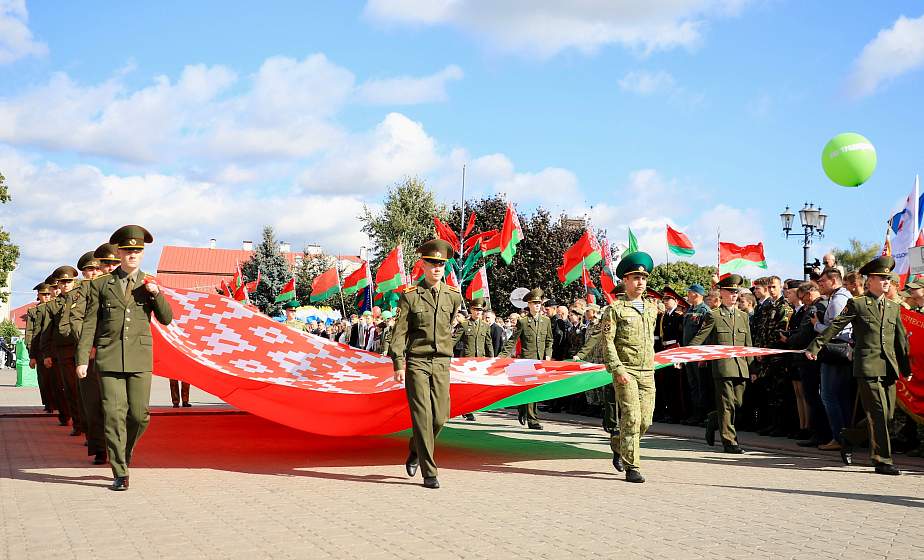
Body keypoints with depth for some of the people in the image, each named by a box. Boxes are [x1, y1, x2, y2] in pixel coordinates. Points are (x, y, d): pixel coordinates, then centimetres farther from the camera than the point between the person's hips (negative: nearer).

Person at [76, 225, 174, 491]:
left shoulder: (150, 284, 10)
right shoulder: (101, 284, 6)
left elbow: (166, 319, 5)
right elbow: (89, 324, 5)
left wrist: (157, 294, -12)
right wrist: (82, 359, -1)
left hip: (140, 358, 1)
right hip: (109, 358, -1)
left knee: (139, 415, -2)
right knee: (114, 415, -5)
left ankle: (123, 455, 27)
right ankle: (120, 473, 2)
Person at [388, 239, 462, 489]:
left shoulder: (454, 295, 6)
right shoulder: (409, 295, -3)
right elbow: (400, 332, -4)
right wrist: (398, 364, -10)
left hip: (441, 363, 3)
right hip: (416, 362, -3)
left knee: (440, 416, -1)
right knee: (422, 416, -6)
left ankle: (415, 452, 28)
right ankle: (429, 473, 0)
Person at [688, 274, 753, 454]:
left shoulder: (743, 316, 17)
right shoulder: (713, 316, 1)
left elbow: (748, 344, 18)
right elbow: (699, 339, -3)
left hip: (741, 368, 5)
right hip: (722, 366, -5)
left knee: (737, 403, 6)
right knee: (727, 405, -5)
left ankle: (714, 420, 32)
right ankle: (729, 442, 1)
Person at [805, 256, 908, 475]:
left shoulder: (894, 307, 16)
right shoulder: (857, 304, 1)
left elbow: (901, 340, 19)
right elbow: (835, 327, 0)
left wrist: (906, 369, 18)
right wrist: (814, 347, -5)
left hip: (889, 368, 6)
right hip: (868, 366, -6)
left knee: (887, 414, 7)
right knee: (878, 414, -10)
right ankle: (882, 461, -5)